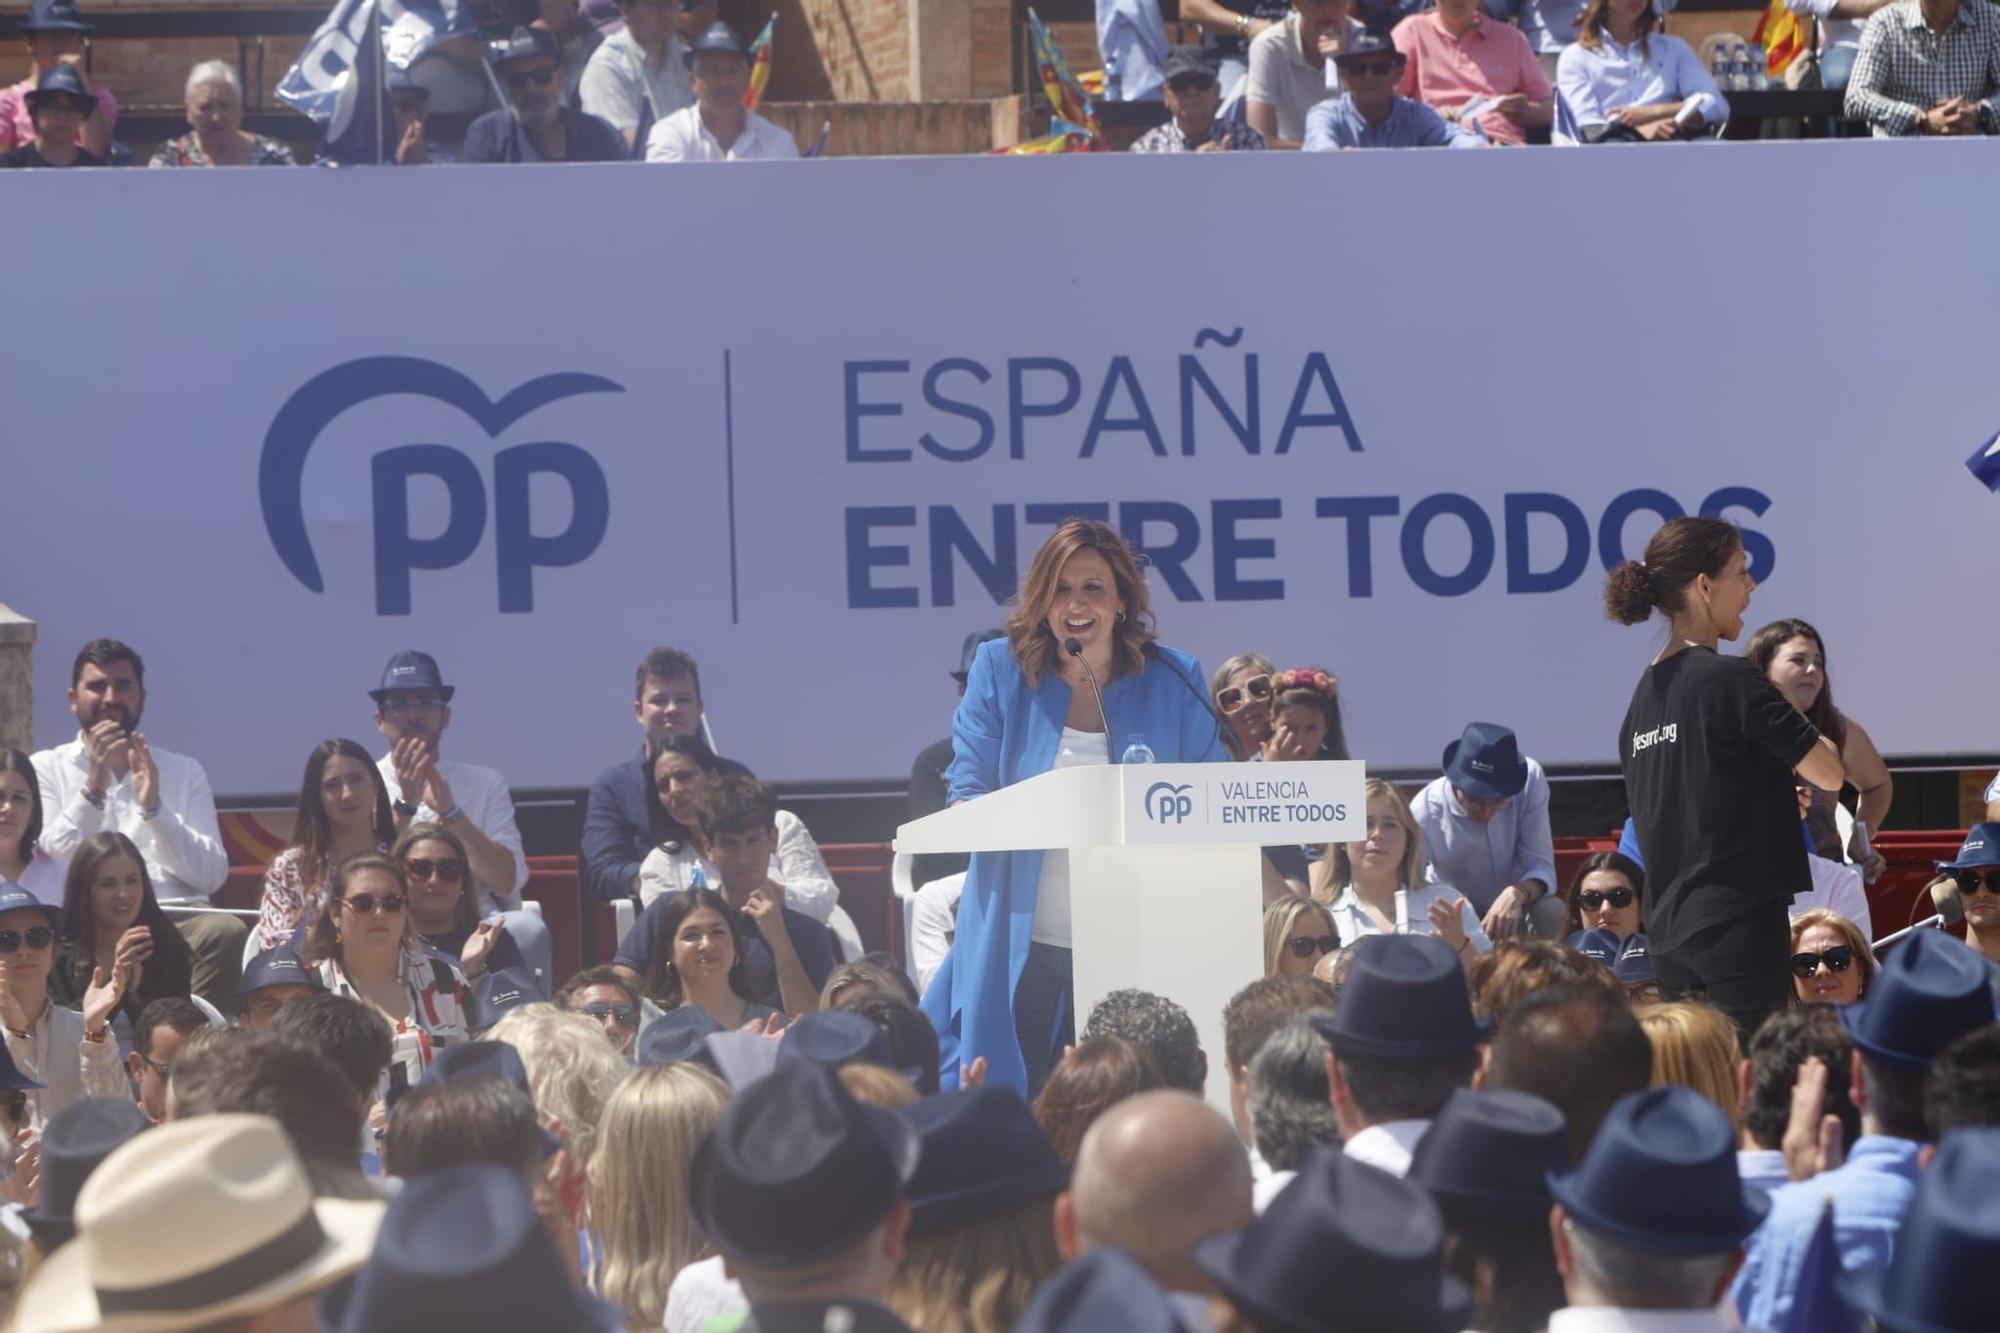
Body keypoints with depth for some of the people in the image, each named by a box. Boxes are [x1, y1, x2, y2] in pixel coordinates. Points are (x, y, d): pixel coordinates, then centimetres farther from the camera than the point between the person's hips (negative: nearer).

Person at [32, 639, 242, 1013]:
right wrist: (94, 785, -8)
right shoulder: (46, 769, 16)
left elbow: (212, 875, 7)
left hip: (177, 915, 2)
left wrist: (153, 807, -5)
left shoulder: (184, 772, 20)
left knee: (226, 931, -32)